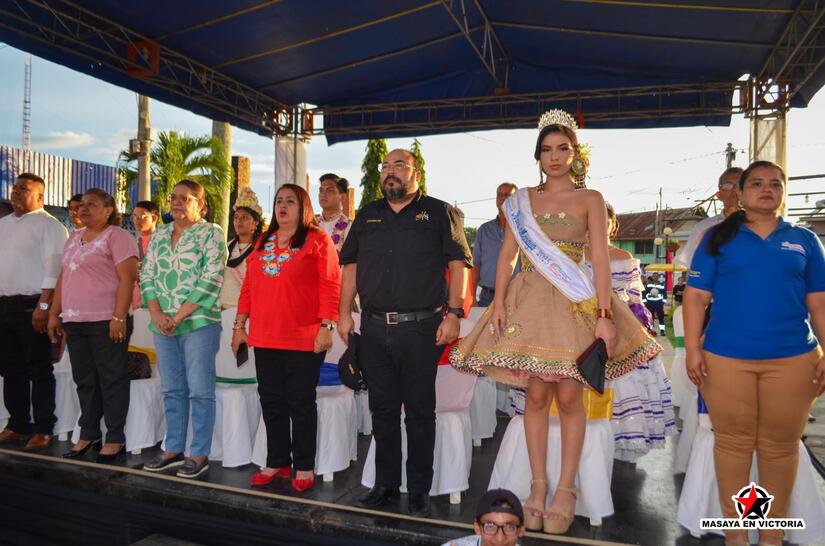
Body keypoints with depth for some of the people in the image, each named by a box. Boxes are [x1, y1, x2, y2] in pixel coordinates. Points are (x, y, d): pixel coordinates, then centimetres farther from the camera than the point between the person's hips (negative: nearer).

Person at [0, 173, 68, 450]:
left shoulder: (48, 225, -6)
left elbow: (53, 268, -14)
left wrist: (43, 306, -20)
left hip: (32, 306, -7)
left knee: (39, 370, -1)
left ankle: (44, 429, 7)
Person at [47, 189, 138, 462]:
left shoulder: (117, 236, -6)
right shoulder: (74, 237, 18)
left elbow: (127, 278, -14)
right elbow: (63, 278, 20)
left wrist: (119, 317, -20)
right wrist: (54, 313, 14)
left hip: (106, 321, -7)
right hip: (74, 321, 8)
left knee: (111, 380, 0)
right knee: (84, 380, 13)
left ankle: (115, 439, 9)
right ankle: (88, 434, 24)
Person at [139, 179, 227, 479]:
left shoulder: (211, 233, -4)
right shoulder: (159, 235, 15)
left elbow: (211, 280, -12)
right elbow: (147, 275, 12)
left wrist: (178, 317, -13)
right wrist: (156, 313, -4)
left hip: (198, 322, -6)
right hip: (162, 325, 6)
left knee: (200, 390, 0)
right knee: (172, 390, 12)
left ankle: (200, 454, 10)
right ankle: (173, 449, 24)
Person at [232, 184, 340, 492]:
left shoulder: (317, 240, -3)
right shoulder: (262, 243, 15)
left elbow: (330, 285, -9)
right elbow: (248, 286, 15)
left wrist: (326, 326, -16)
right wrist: (239, 325, 12)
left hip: (304, 339, -5)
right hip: (265, 338, 6)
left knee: (301, 402, 4)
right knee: (271, 402, 12)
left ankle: (304, 466, 17)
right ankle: (276, 462, 26)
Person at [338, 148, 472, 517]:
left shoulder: (439, 213, 3)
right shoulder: (367, 216, 15)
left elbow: (459, 265, -2)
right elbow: (350, 265, 16)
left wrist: (453, 313, -11)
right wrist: (344, 312, 8)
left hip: (421, 329, -4)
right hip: (374, 329, 4)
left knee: (420, 411, 4)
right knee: (382, 409, 12)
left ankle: (419, 491, 18)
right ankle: (385, 483, 26)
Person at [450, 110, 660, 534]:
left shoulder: (590, 199, 5)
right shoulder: (523, 199, 12)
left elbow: (600, 259, -3)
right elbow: (507, 253, 7)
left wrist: (604, 315, -12)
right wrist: (498, 301, -5)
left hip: (574, 304, -2)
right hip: (529, 300, 2)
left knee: (568, 398, 0)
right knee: (536, 395, 4)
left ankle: (565, 490, 13)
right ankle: (538, 486, 15)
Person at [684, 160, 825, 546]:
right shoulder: (718, 237, 5)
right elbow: (695, 297, 1)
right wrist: (692, 349, -7)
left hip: (793, 359, 2)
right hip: (725, 357, -1)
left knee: (780, 446, 10)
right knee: (733, 442, 7)